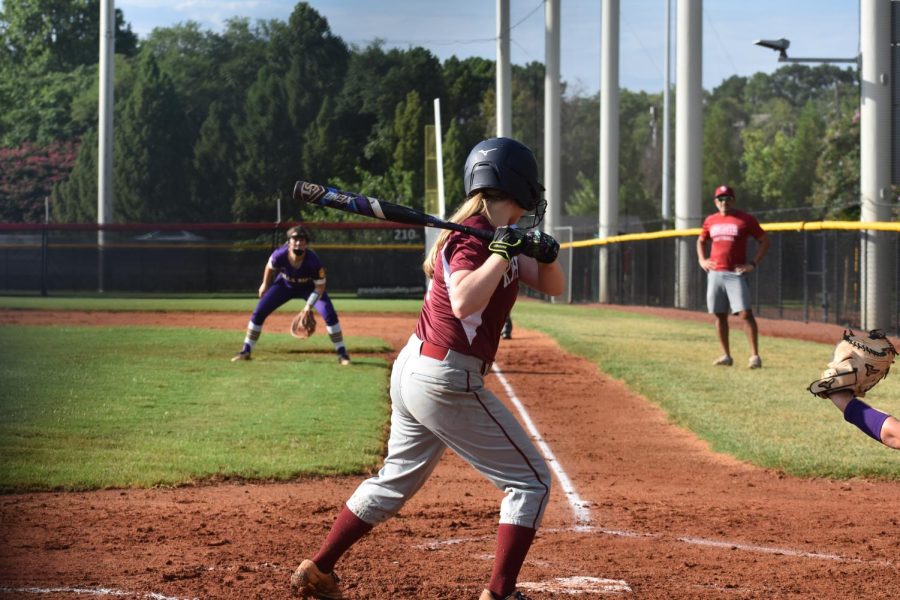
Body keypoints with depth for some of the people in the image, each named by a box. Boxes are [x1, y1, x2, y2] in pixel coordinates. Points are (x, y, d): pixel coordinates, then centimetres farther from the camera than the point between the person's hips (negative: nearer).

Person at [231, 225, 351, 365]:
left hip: (309, 287, -2)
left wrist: (309, 305, -33)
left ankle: (342, 354, -6)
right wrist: (265, 285, 7)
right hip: (285, 285, 2)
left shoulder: (313, 261, -37)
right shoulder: (280, 255, -32)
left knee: (329, 314, -20)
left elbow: (320, 286, -23)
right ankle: (246, 351, 9)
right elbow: (270, 266, -6)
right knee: (258, 313, -6)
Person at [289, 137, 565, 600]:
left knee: (396, 481, 22)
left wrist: (545, 255, -7)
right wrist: (503, 252, -30)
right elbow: (464, 302, -35)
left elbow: (552, 286, 13)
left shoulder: (499, 238, 10)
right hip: (447, 382, -10)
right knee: (531, 481, 0)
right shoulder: (472, 238, -18)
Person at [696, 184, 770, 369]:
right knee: (720, 315, 7)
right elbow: (701, 241, 28)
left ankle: (755, 355, -14)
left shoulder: (746, 219, -1)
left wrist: (753, 264, -7)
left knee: (746, 313, -13)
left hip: (736, 274, -5)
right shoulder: (710, 221, 12)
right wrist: (701, 260, 12)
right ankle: (726, 355, 15)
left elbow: (764, 241, 1)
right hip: (715, 274, 5)